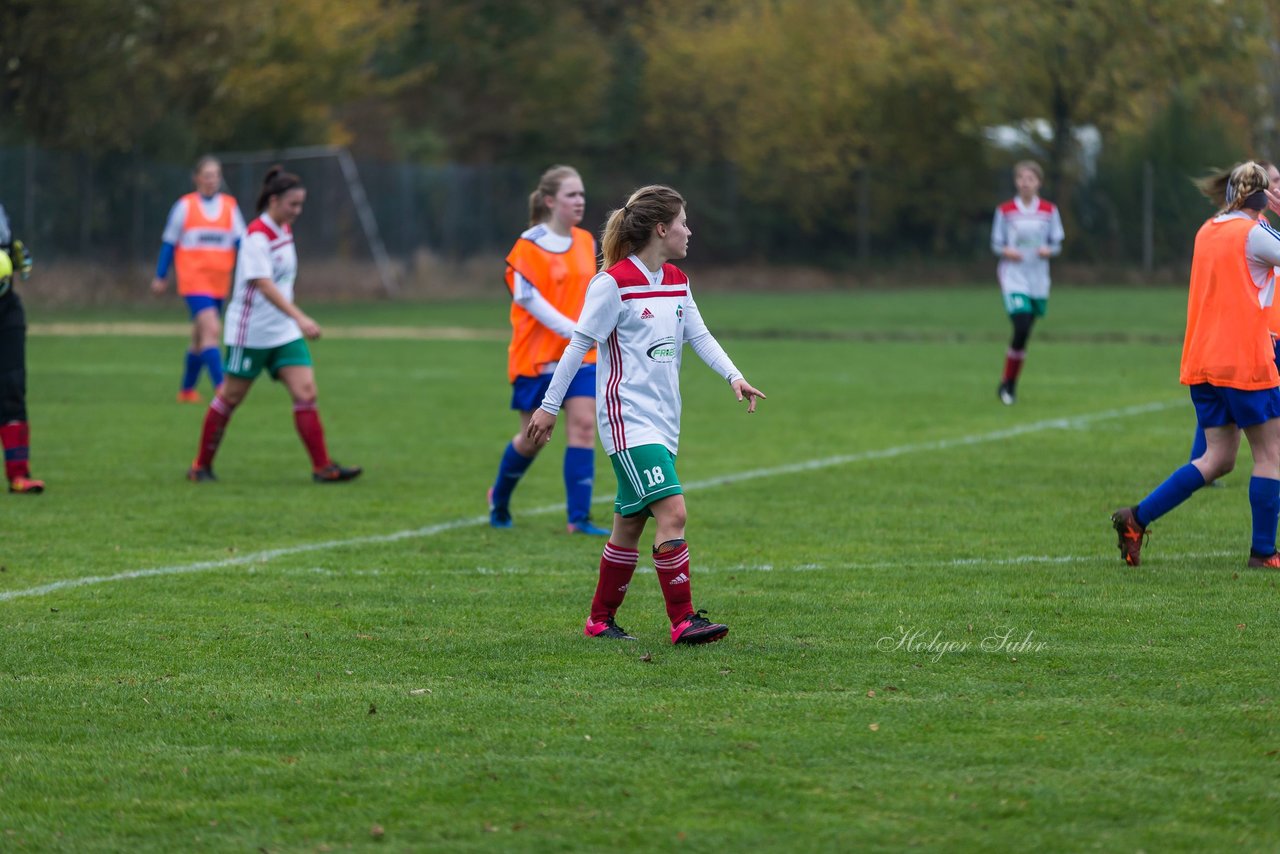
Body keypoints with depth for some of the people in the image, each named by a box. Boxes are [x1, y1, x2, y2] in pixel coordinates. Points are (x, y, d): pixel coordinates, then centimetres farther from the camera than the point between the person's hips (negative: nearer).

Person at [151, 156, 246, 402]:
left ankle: (187, 389, 29)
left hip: (219, 281, 4)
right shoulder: (184, 206, -1)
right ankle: (220, 388, -25)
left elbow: (241, 241, 2)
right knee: (211, 330, -20)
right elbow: (169, 243, 5)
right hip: (194, 278, -4)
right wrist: (160, 276, 7)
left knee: (201, 337, 14)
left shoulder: (229, 206, 6)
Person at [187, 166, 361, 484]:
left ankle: (323, 467, -9)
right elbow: (264, 284, -30)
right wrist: (299, 317, -39)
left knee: (306, 392, -6)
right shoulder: (257, 236, -19)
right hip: (251, 331, -7)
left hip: (284, 332, 7)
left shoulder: (285, 230, 7)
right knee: (231, 397, 4)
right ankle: (201, 466, 18)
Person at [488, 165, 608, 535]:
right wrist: (571, 330, -25)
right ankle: (499, 498, 32)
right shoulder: (529, 245, -10)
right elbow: (527, 296, -19)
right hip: (536, 355, -4)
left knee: (584, 425, -10)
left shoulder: (586, 242, 7)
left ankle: (578, 517, -11)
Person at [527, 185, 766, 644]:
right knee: (673, 511, -18)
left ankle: (600, 621, 21)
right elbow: (579, 345, -7)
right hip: (628, 419, -8)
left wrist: (734, 377, -6)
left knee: (630, 523, 12)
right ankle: (683, 620, -17)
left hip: (662, 422, 8)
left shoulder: (677, 282, 12)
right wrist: (549, 407, -3)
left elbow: (699, 335, 11)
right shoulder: (613, 283, -11)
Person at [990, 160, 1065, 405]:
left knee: (1024, 333, 7)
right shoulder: (1005, 211, -1)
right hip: (1013, 278, -3)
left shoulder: (1049, 211, 3)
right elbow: (996, 244, 5)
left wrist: (1048, 250, -14)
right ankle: (1007, 383, -4)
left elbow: (1057, 245, 8)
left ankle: (1010, 385, 23)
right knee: (1021, 329, -18)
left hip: (1038, 281, 3)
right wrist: (1006, 252, -16)